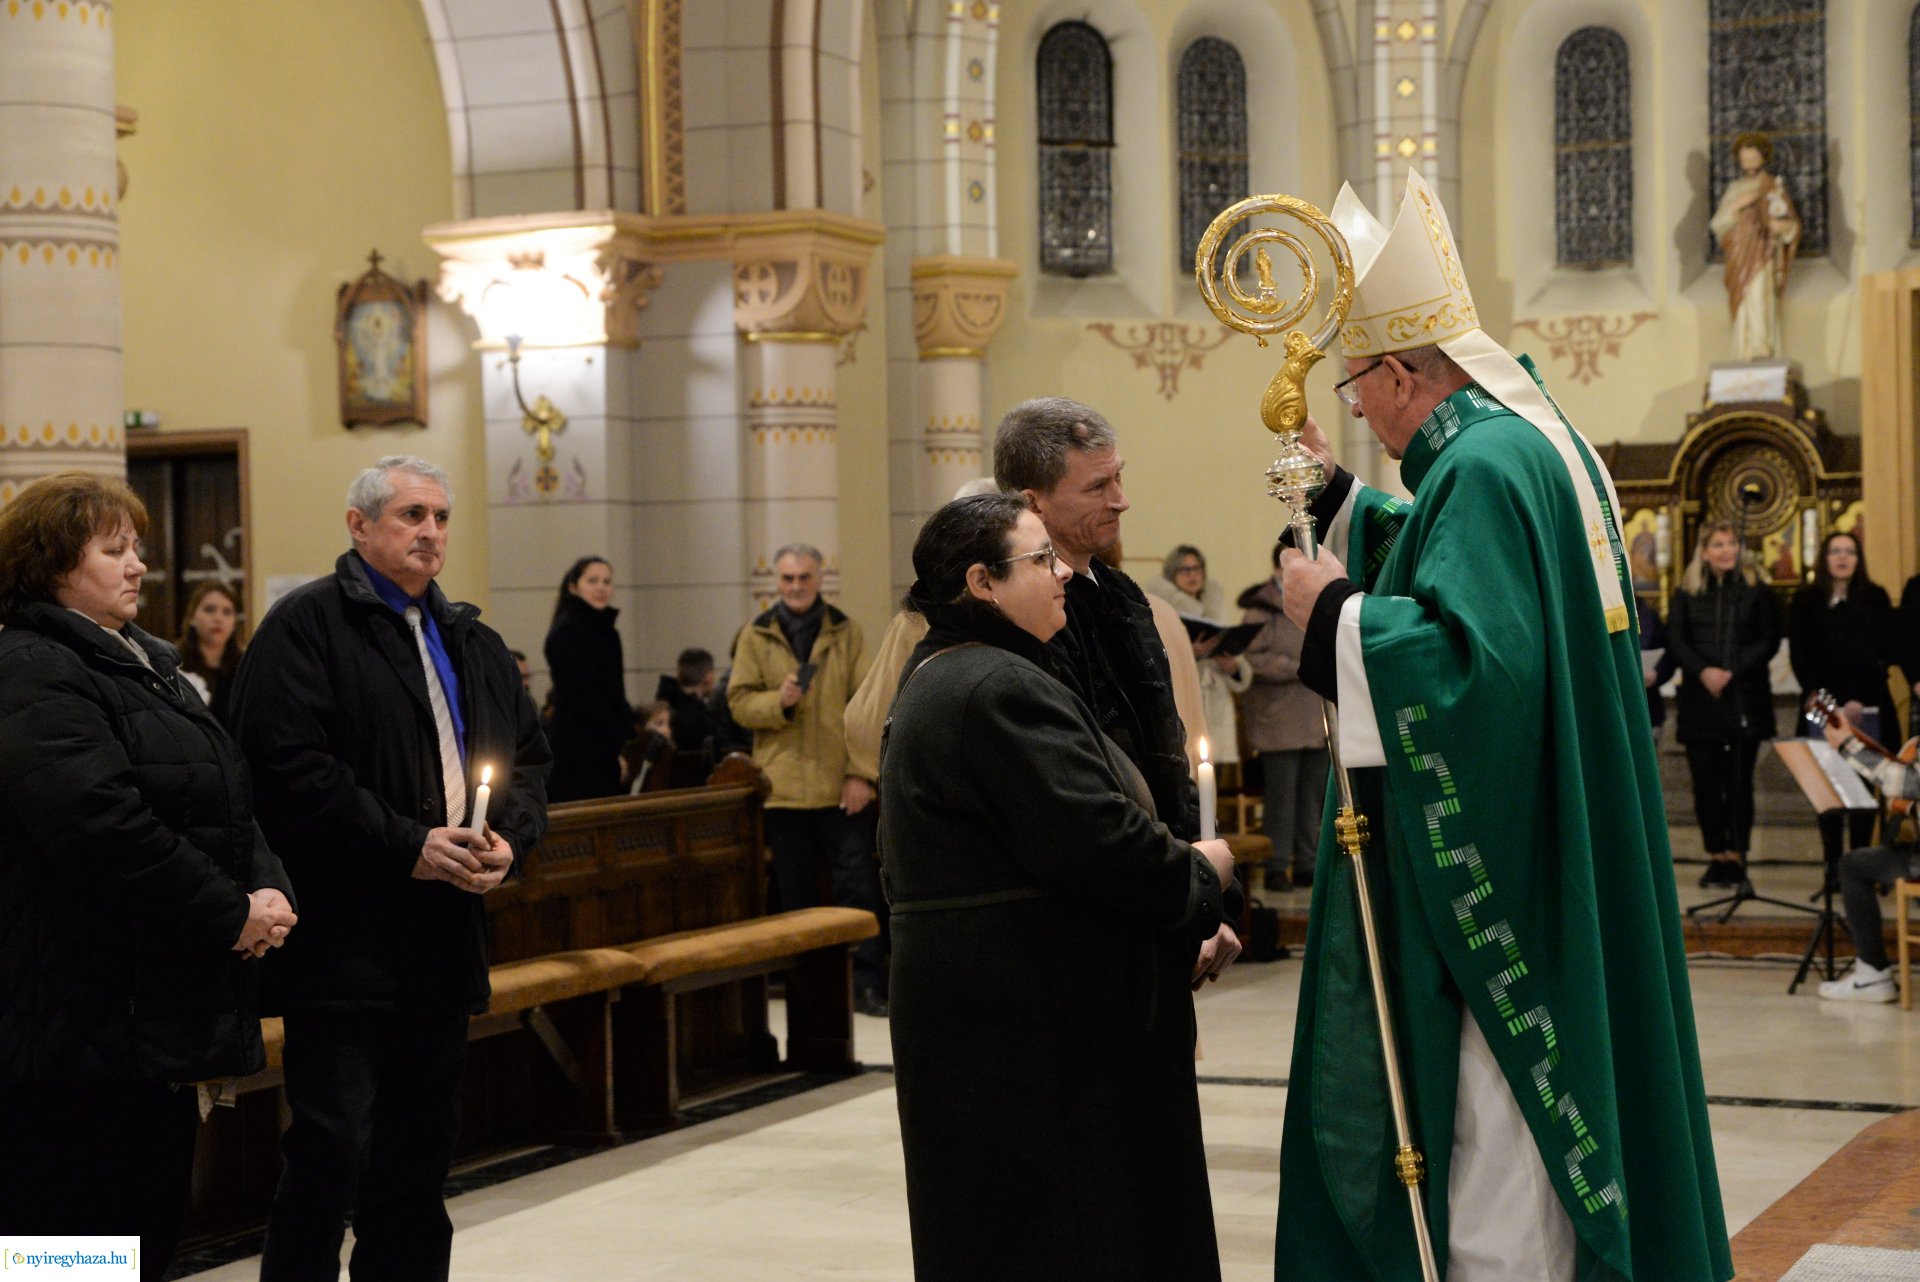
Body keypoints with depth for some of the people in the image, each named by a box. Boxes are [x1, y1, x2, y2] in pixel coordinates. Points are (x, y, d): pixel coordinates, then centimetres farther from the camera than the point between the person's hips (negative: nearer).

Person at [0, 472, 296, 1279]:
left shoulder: (144, 664, 19)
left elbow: (229, 795, 18)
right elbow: (105, 823, -24)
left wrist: (269, 888, -2)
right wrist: (233, 915, -16)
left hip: (161, 1017, 10)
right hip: (87, 1023, -10)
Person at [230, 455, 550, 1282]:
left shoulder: (470, 642, 18)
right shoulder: (308, 626, -7)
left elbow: (528, 755, 20)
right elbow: (289, 767, -17)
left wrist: (509, 836, -1)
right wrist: (408, 846, -18)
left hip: (442, 935, 8)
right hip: (342, 936, -7)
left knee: (420, 1146, 14)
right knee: (332, 1145, -8)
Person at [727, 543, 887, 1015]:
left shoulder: (845, 632, 6)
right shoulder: (756, 636, 7)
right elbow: (739, 701, 3)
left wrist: (861, 773, -7)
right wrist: (778, 701, -18)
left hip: (842, 786, -1)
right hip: (783, 786, 1)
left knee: (858, 885, -3)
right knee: (795, 892, 7)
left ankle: (867, 981, 0)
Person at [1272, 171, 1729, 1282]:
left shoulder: (1484, 466, -20)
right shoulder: (1544, 440, 12)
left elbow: (1471, 660, -31)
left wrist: (1335, 612, -18)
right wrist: (1341, 494, 28)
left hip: (1495, 883, -10)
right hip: (1558, 884, 10)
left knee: (1494, 1137, -2)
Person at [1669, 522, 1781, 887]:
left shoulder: (1755, 590, 5)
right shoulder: (1687, 592, 9)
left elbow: (1769, 639, 0)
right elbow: (1675, 639, 2)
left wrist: (1732, 671, -11)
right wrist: (1703, 671, -14)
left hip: (1745, 697, -2)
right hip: (1700, 697, 2)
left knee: (1739, 781, -1)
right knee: (1705, 781, 0)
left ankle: (1736, 855, 4)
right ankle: (1716, 855, 7)